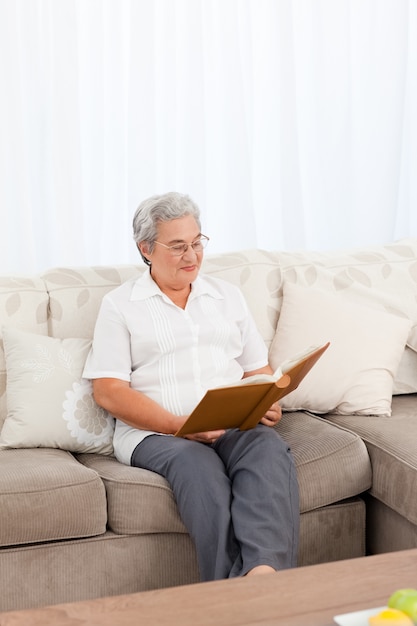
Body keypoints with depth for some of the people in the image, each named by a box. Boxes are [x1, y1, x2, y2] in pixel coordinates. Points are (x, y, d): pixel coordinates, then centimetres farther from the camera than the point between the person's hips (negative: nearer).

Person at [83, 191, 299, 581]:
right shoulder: (120, 305, 9)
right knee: (199, 465, -36)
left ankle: (264, 569, -51)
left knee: (269, 448, -32)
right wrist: (181, 425, -13)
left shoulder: (227, 295, 23)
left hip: (235, 427, 3)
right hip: (155, 432, -3)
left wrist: (267, 404, -3)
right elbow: (108, 391, -1)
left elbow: (258, 370, 22)